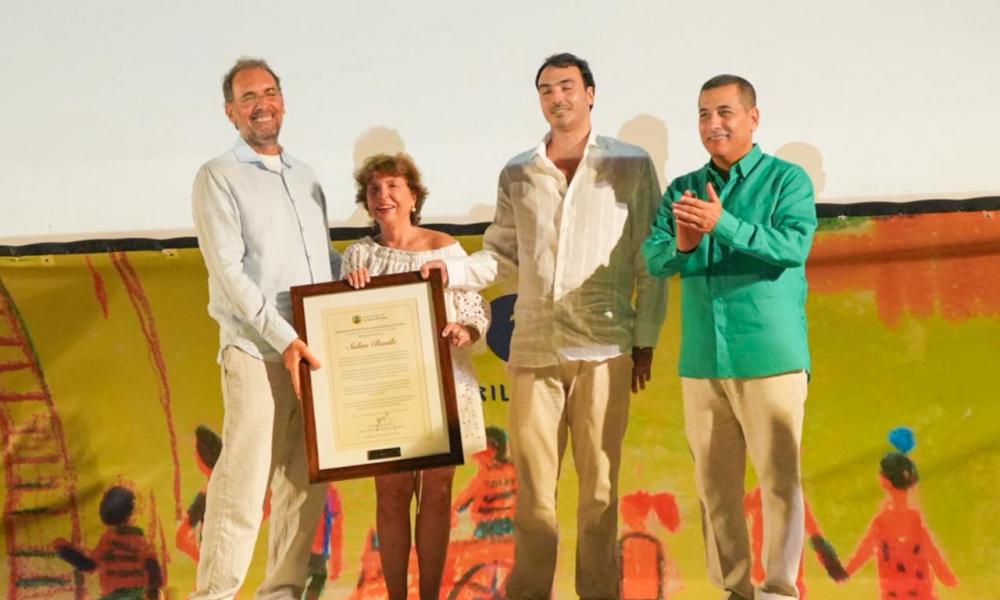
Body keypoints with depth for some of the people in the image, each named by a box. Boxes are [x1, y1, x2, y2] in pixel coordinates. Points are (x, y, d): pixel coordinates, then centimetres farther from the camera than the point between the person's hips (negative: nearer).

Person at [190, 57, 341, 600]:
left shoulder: (306, 177, 19)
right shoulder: (218, 178, 1)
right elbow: (228, 271, -8)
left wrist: (349, 267, 1)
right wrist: (283, 339, -16)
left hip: (317, 350, 6)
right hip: (258, 351, -6)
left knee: (306, 483, 7)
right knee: (243, 482, -10)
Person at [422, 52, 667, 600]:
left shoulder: (631, 166, 5)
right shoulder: (517, 174, 12)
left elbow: (651, 262, 4)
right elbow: (502, 254, 11)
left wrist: (645, 339, 0)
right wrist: (453, 269, -7)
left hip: (603, 349, -2)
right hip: (533, 348, 2)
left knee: (599, 485, 2)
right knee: (532, 485, 3)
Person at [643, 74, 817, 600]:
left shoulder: (787, 180, 0)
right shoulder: (682, 190, 12)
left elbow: (794, 246, -16)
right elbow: (654, 258, 1)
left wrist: (724, 224, -28)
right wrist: (682, 245, -22)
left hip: (769, 358, -4)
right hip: (702, 360, 4)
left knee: (779, 481, -2)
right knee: (715, 486, 8)